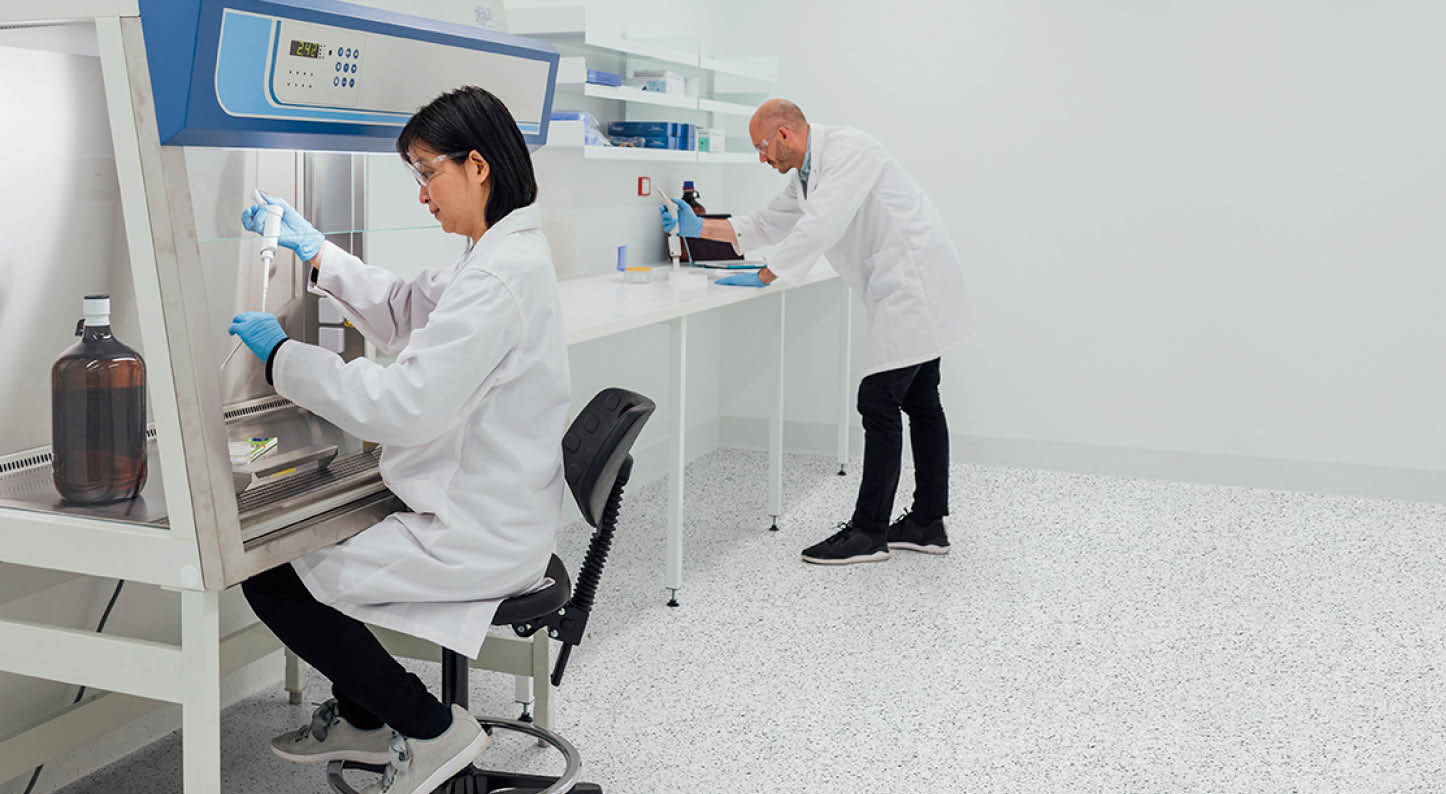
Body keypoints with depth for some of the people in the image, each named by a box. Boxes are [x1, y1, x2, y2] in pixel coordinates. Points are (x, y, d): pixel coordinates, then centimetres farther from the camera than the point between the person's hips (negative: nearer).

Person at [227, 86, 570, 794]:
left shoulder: (498, 279, -25)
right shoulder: (506, 254, 8)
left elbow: (402, 408, -28)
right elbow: (404, 312, 22)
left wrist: (281, 354, -17)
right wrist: (314, 250, 16)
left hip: (475, 538, -10)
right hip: (493, 515, 10)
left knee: (269, 576, -6)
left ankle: (430, 728, 5)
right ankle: (360, 718, 35)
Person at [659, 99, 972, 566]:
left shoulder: (846, 149, -15)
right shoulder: (807, 177, 16)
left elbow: (820, 226, -24)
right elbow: (767, 225, 25)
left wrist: (763, 277, -18)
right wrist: (698, 227, 18)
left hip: (914, 284, -10)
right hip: (911, 290, 10)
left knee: (879, 403, -9)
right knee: (920, 403, 12)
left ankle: (868, 531, -4)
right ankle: (928, 523, 19)